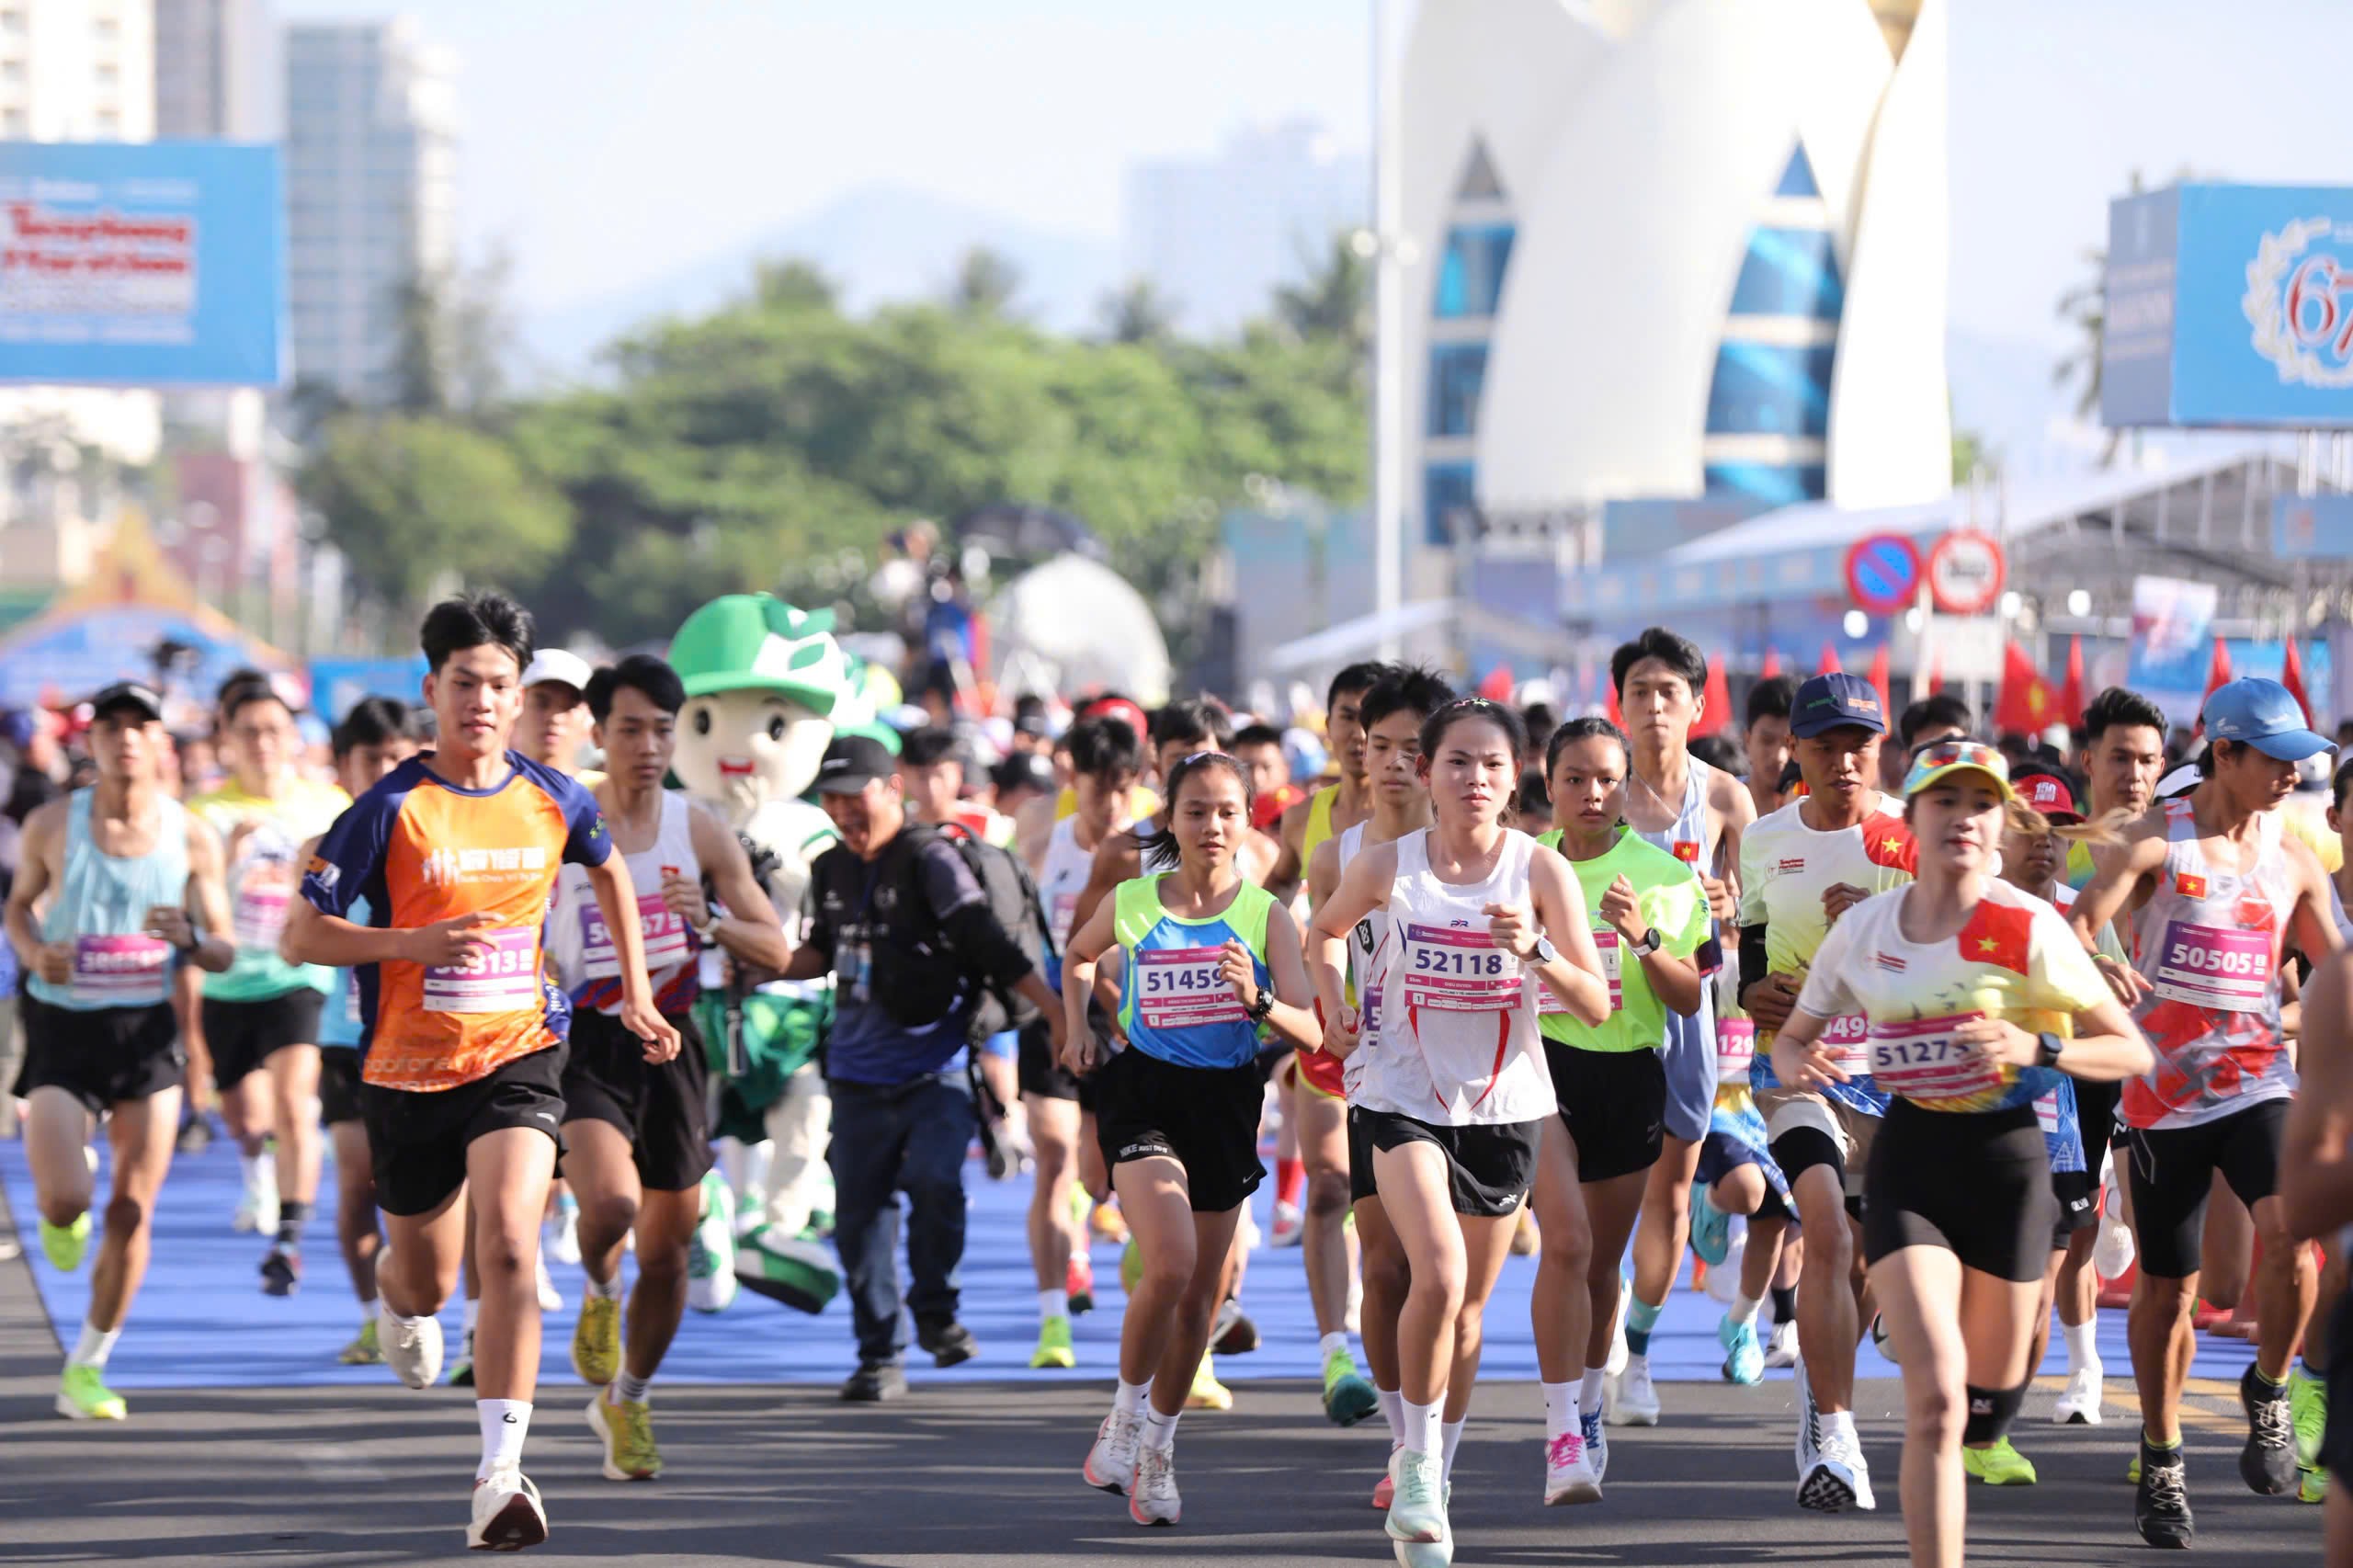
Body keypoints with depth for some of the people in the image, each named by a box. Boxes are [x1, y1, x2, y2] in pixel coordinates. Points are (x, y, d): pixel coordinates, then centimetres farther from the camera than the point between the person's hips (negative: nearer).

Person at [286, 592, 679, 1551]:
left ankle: (500, 1477, -25)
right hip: (408, 1069, 0)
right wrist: (415, 942, -23)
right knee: (427, 1281, 15)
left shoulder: (553, 803, 0)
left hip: (518, 1056, 0)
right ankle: (396, 1298, 56)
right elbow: (300, 938, -9)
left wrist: (635, 995, 21)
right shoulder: (391, 810, -10)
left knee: (508, 1245, -23)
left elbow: (609, 870, 24)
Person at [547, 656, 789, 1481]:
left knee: (667, 1244, 8)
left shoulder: (701, 833, 2)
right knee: (611, 1202, -28)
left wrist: (712, 923, -16)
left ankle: (626, 1403, 31)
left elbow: (777, 951, 3)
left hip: (670, 1044, 3)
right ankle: (599, 1294, 7)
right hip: (585, 1043, -3)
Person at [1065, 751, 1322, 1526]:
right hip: (1143, 1092, -2)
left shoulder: (1266, 916, -4)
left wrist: (1257, 999, -30)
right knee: (1169, 1266, -22)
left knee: (1200, 1294, 10)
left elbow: (1310, 1032, -11)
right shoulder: (1130, 904, -2)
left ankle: (1159, 1442, 29)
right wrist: (1076, 1026, 8)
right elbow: (1079, 956, 22)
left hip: (1225, 1104, 2)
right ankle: (1126, 1415, -1)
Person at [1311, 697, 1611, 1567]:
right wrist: (1333, 1009, 5)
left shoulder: (1539, 869, -8)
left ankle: (1430, 1478, 28)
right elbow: (1327, 929, 17)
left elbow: (1597, 1005, -10)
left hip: (1505, 1103, 2)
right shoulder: (1387, 866, -5)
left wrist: (1533, 951, -25)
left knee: (1469, 1308, 11)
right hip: (1407, 1096, -2)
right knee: (1439, 1275, -23)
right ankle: (1416, 1462, -7)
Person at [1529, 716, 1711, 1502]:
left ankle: (1587, 1408, 35)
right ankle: (1563, 1436, -22)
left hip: (1629, 1074, 2)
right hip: (1542, 1063, -2)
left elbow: (1689, 999, -3)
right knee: (1565, 1242, -20)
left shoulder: (1661, 875, 0)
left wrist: (1644, 937, -18)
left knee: (1602, 1260, 12)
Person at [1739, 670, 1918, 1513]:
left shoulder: (1912, 836, -4)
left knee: (1864, 1255, 10)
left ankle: (1821, 1390, 39)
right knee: (1828, 1230, -21)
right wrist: (1755, 991, -2)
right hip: (1794, 1062, 0)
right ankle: (1835, 1439, -23)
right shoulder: (1764, 841, 5)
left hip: (1892, 1069, 0)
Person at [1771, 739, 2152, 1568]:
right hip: (1908, 1164, 0)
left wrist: (2037, 1049, -22)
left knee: (1988, 1402, 12)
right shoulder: (1863, 930, 0)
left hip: (2006, 1159, 0)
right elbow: (1791, 1039, 13)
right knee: (1936, 1398, -17)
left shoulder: (2028, 927, -9)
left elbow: (2132, 1053, -5)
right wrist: (1803, 1067, -11)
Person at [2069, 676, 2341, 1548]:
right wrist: (2098, 965, -36)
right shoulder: (2158, 840, -4)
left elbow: (2336, 974, 18)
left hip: (2259, 1084, 2)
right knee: (2166, 1284, 6)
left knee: (2287, 1233, -24)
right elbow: (2079, 924, -15)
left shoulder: (2293, 862, 8)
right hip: (2165, 1092, -2)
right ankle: (2161, 1463, 24)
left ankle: (2267, 1395, -1)